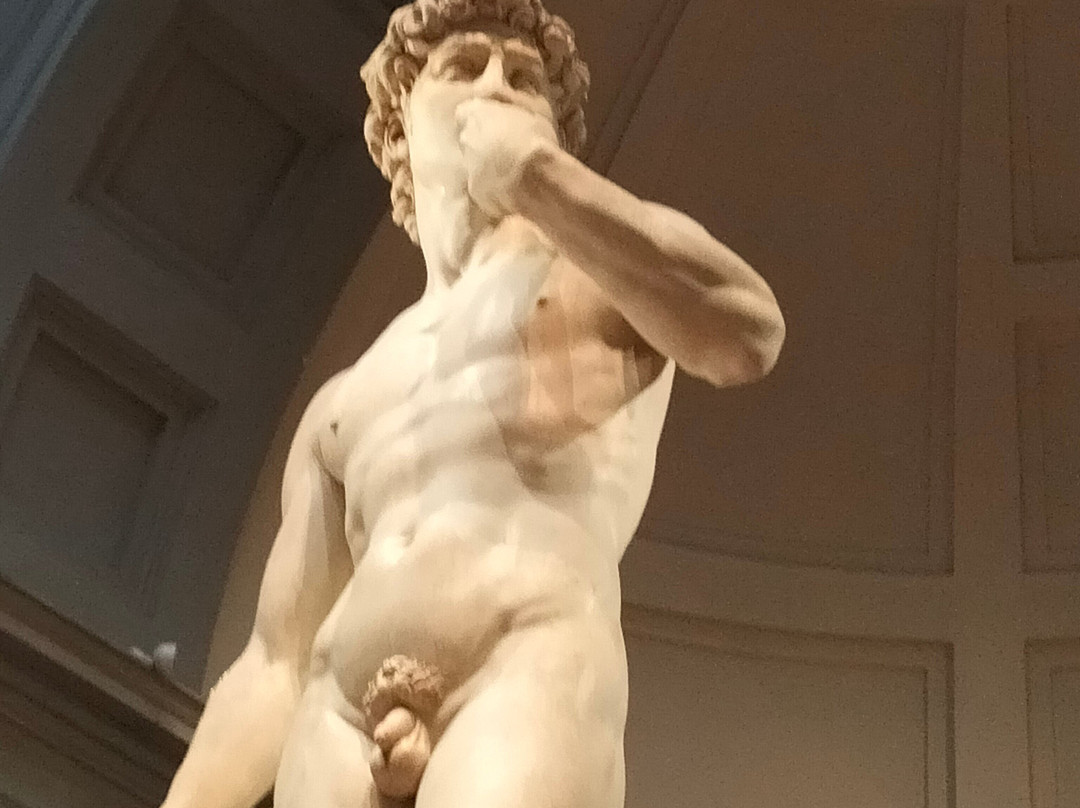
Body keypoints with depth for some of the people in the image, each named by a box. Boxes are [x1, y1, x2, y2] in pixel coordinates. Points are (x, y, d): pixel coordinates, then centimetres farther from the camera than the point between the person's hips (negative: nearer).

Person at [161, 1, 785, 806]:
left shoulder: (607, 269, 22)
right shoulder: (342, 407, 33)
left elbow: (748, 334, -3)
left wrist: (534, 167, 3)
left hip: (529, 685, -5)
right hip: (338, 733, 5)